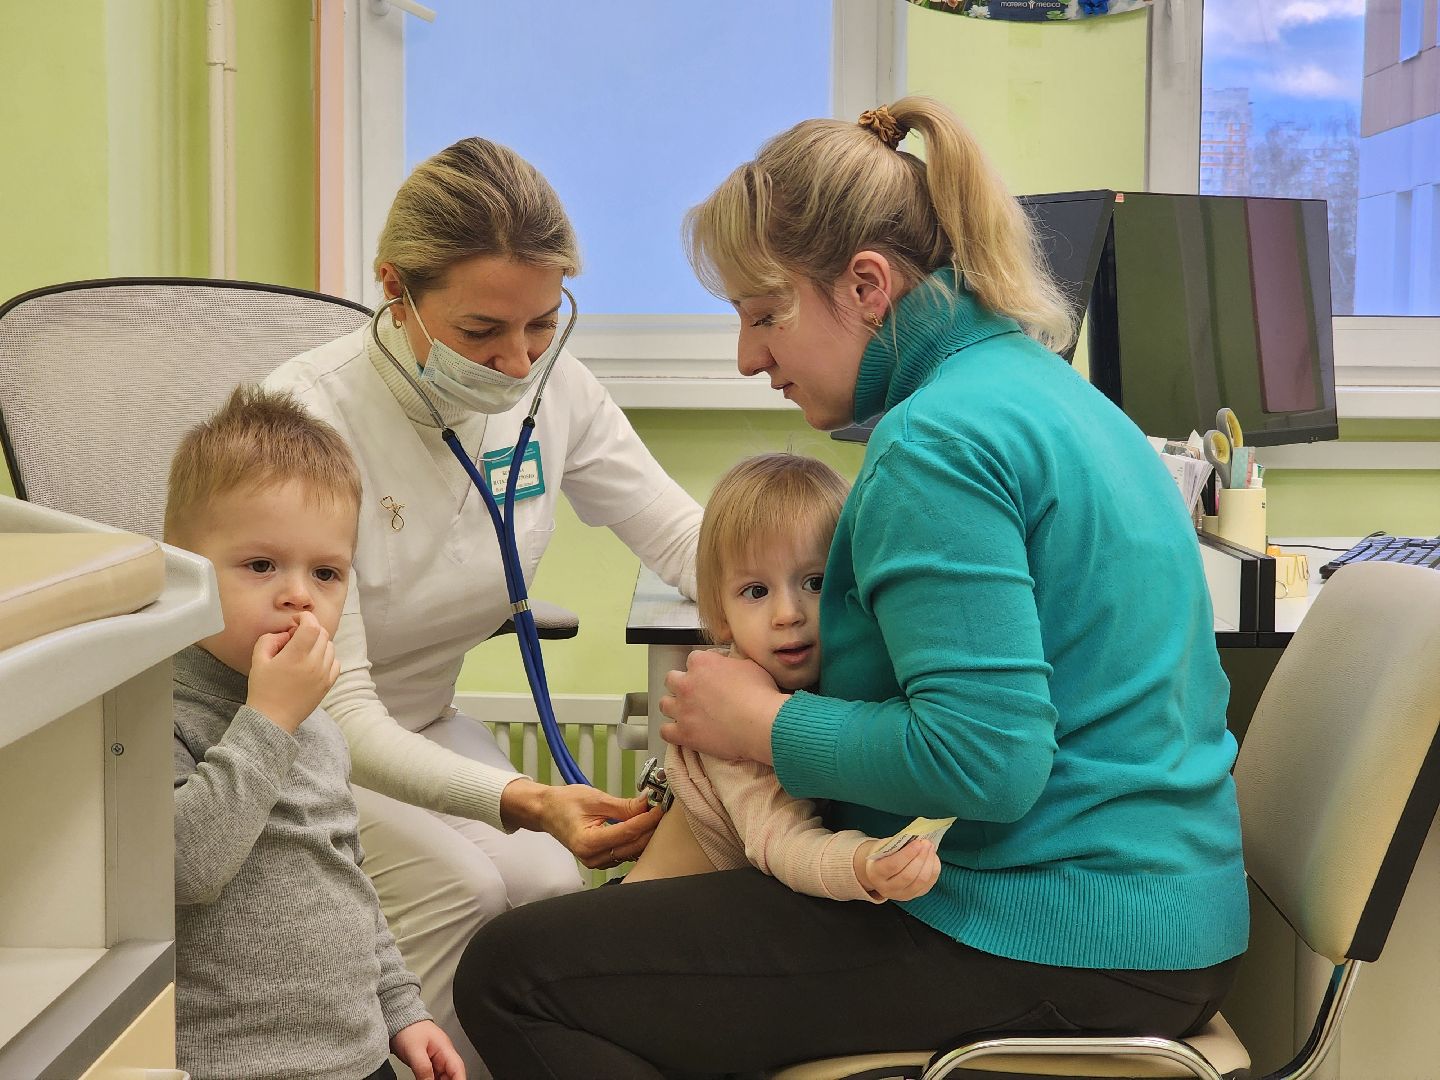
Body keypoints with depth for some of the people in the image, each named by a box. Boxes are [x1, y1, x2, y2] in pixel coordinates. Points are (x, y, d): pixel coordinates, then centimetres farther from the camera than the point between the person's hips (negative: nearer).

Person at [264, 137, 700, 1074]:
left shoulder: (552, 387, -10)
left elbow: (681, 531, 1)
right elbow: (335, 711, -30)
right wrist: (519, 802, -46)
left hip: (423, 731, 5)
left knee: (551, 884, -22)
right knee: (459, 885, -28)